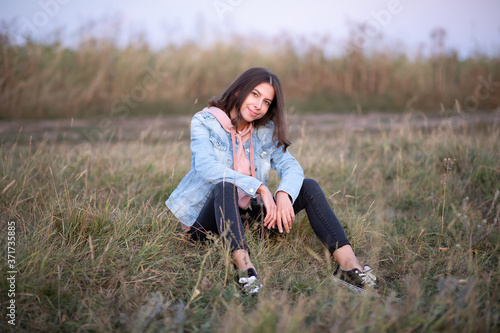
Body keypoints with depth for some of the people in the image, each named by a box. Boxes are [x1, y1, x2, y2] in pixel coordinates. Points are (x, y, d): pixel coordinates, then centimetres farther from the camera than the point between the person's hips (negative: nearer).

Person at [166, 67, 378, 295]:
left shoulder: (265, 131, 9)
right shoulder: (204, 122, -6)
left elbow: (292, 167, -5)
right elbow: (206, 167, -23)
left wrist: (284, 194, -28)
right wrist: (260, 188, -30)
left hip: (247, 218, 5)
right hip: (206, 222, -4)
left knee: (309, 186, -12)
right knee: (225, 186, -36)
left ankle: (347, 262, -29)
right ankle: (244, 266, -52)